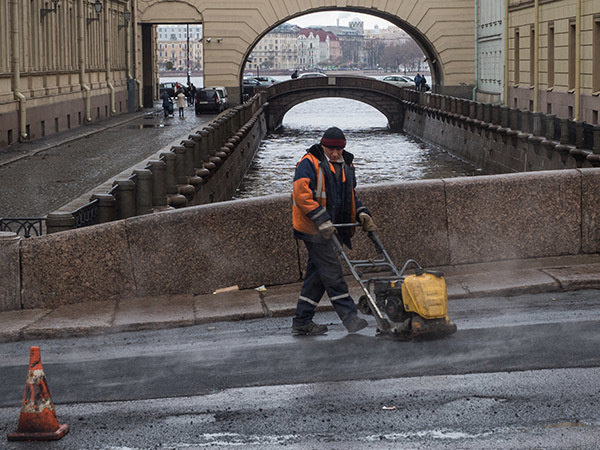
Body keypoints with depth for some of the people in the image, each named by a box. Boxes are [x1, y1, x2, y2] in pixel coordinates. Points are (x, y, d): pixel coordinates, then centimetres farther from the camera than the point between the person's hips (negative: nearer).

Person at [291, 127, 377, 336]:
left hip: (331, 229, 8)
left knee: (317, 274, 9)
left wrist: (362, 213, 7)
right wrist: (322, 221, -24)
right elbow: (301, 194, -20)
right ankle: (349, 316, -13)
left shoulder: (346, 166, 15)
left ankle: (302, 322, 14)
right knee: (331, 271, -11)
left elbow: (350, 196, 26)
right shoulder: (309, 163, -10)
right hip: (313, 229, -8)